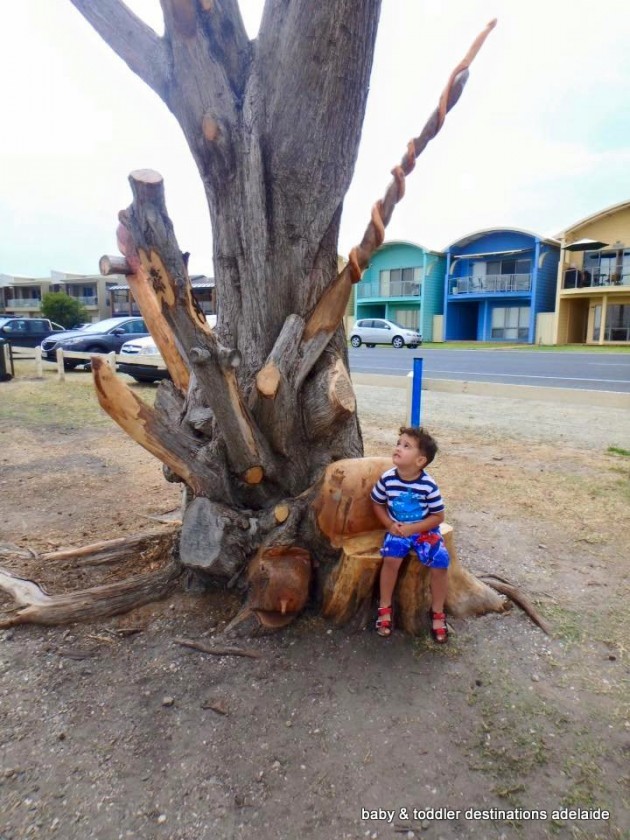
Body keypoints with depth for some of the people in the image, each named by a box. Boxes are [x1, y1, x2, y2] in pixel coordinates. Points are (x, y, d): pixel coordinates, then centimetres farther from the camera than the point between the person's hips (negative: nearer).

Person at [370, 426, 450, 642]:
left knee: (440, 562, -18)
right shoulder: (387, 479, -14)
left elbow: (438, 516, -8)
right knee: (391, 558, -24)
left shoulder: (428, 485, -18)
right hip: (397, 529, 1)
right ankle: (385, 607, -2)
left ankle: (437, 612, 7)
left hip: (425, 530, 0)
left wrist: (413, 528, -17)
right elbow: (377, 504, 4)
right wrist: (390, 525, -10)